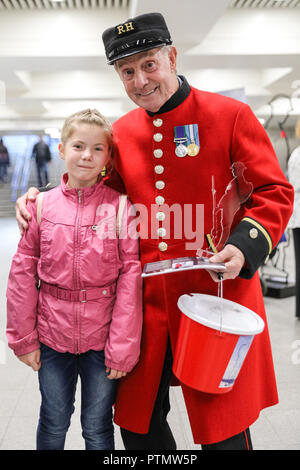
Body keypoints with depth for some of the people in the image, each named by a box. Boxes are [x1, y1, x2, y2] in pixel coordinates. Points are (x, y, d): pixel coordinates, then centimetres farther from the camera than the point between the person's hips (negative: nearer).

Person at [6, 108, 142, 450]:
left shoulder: (121, 207, -7)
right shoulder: (41, 205, -2)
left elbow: (131, 276, -9)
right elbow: (22, 272, 1)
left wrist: (122, 346, -10)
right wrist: (23, 338, 1)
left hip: (102, 337, -1)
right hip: (52, 334, 2)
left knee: (98, 428, 14)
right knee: (53, 424, 19)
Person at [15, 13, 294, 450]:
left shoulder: (231, 115, -5)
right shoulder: (121, 132, 8)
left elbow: (274, 192, -3)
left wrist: (244, 246, -18)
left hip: (216, 295, -3)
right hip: (145, 302, 4)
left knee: (223, 430, 10)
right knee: (138, 422, 17)